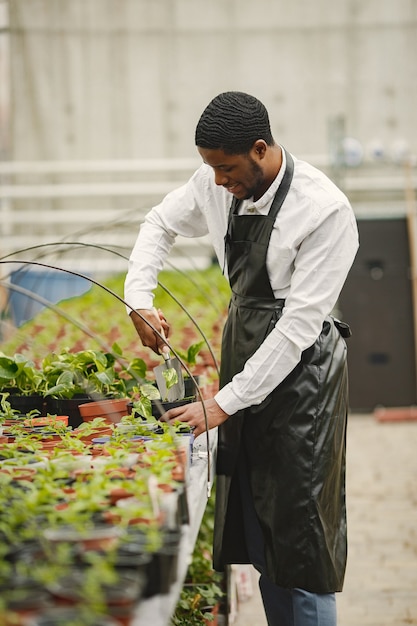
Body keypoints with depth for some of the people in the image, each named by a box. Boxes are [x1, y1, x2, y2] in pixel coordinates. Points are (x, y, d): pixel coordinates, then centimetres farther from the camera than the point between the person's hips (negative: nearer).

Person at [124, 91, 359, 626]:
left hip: (300, 366, -6)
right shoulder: (216, 184, -3)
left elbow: (300, 323, -24)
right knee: (254, 523, 11)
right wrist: (138, 299, -1)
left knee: (299, 529, -4)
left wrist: (223, 403, -24)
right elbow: (160, 224, 17)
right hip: (243, 347, 6)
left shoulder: (325, 211, -23)